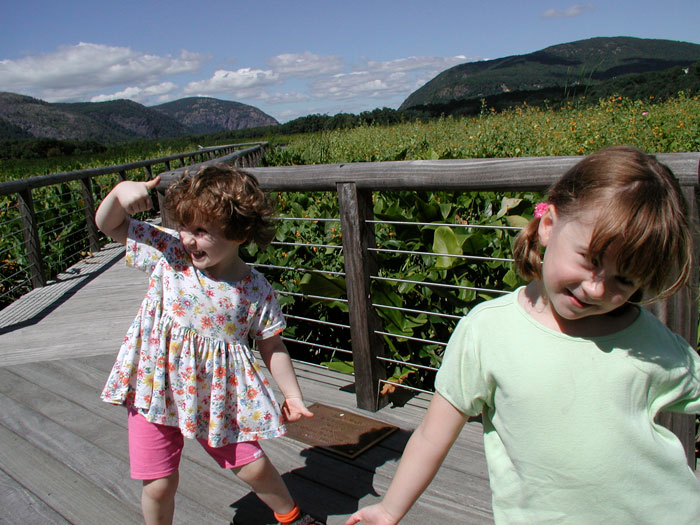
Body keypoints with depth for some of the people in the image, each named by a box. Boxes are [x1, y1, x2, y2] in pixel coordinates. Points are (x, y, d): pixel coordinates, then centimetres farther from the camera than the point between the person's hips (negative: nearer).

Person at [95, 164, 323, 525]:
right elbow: (108, 224, -5)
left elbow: (272, 347, -2)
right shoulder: (168, 253, -10)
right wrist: (122, 190, -25)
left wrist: (293, 397, -1)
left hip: (218, 399, -1)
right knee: (158, 486, 8)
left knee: (254, 468, 9)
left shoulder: (255, 290, -13)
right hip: (155, 392, 1)